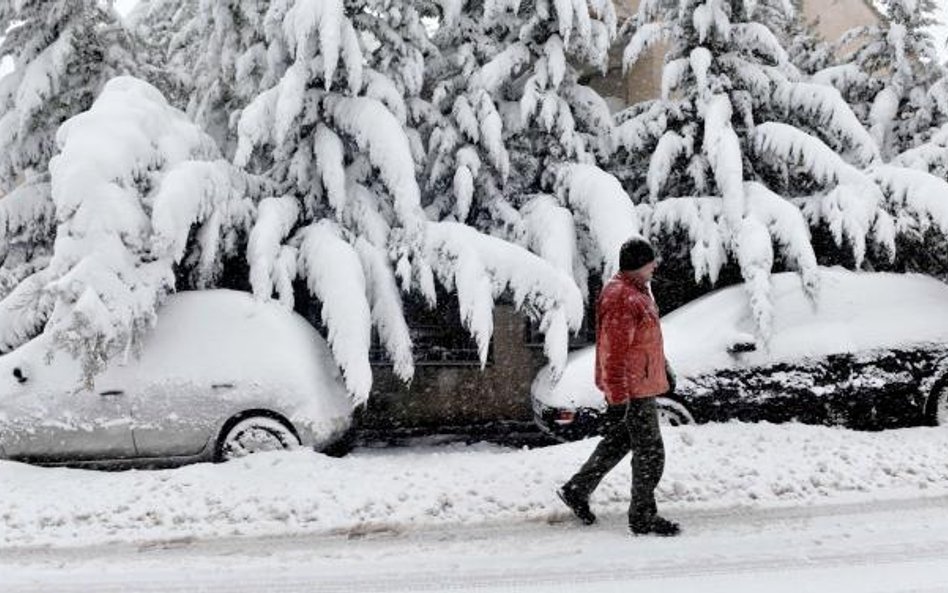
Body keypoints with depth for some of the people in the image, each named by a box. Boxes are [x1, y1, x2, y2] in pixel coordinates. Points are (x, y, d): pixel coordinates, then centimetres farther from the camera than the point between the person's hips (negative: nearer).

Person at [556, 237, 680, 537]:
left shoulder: (636, 291, 12)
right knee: (650, 452, -1)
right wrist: (617, 401, -26)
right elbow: (614, 354, -26)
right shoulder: (622, 299, -22)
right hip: (633, 389, -10)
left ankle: (577, 489, 29)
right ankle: (643, 518, 11)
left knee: (618, 442, 20)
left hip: (639, 383, 10)